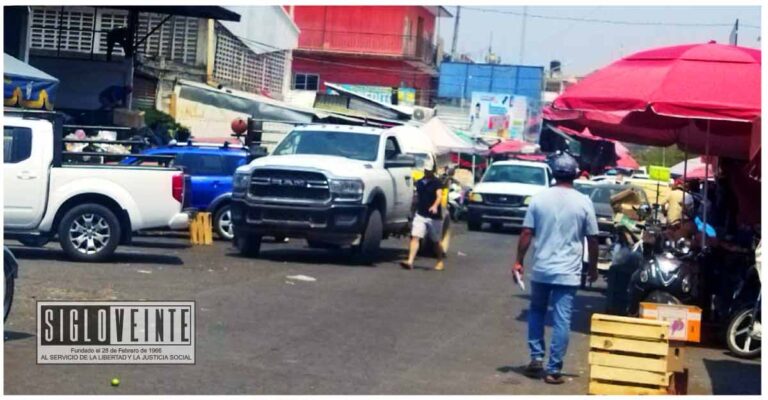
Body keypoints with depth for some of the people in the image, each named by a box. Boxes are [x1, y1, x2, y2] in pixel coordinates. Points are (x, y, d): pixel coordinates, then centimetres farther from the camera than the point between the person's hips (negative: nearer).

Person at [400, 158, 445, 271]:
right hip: (420, 215, 4)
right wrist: (416, 209, 22)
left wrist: (435, 206, -42)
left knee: (436, 241, 10)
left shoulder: (437, 183, -8)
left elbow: (439, 196, -24)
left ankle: (440, 262, 28)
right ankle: (410, 261, -21)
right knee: (415, 237, -12)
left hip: (434, 217, -4)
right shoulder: (419, 182, 10)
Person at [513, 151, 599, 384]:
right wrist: (593, 268, 12)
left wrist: (518, 261, 7)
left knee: (536, 312, 21)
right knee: (562, 320, 1)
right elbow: (592, 239, 0)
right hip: (568, 272, -2)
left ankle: (536, 358, 15)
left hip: (541, 269, 2)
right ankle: (554, 369, 1)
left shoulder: (539, 198, -2)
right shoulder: (583, 203, -4)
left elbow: (526, 233, -2)